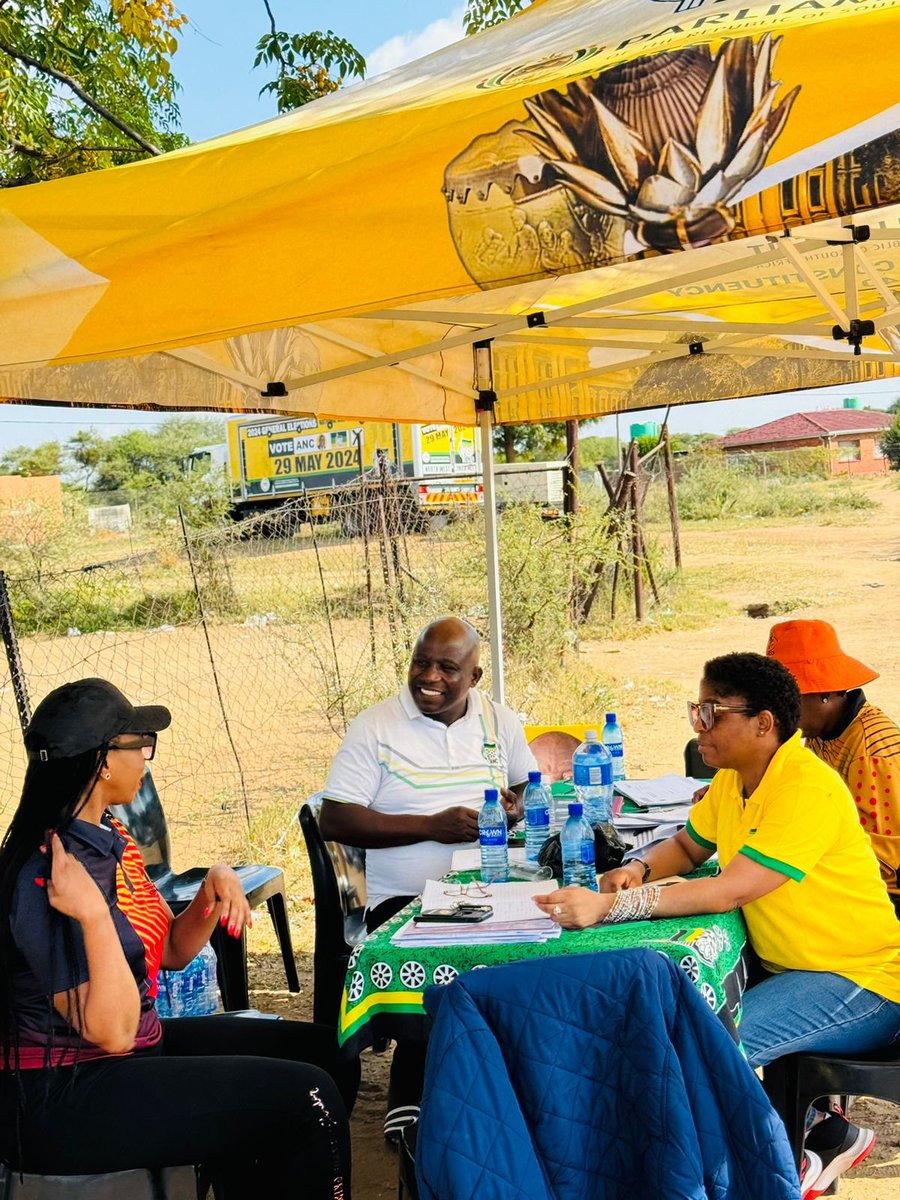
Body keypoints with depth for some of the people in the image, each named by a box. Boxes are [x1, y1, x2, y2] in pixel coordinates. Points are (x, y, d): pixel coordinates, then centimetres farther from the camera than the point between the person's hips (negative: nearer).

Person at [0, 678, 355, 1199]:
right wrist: (94, 916, -36)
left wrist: (215, 888, -7)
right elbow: (112, 1031, -26)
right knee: (308, 1099, -17)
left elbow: (173, 952, 10)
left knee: (326, 1054, 10)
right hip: (59, 1101, -10)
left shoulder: (109, 839, 4)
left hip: (139, 1049, 10)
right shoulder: (49, 875, -24)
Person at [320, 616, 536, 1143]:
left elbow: (530, 783, 24)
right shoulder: (376, 726, 0)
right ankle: (412, 1098, -8)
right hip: (405, 898, -3)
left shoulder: (500, 721, 12)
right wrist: (430, 826, -14)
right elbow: (334, 820, -7)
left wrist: (519, 807, -3)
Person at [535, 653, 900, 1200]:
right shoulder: (733, 778, 4)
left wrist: (611, 906, -36)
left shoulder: (808, 790, -24)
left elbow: (729, 892, -31)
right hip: (786, 965, 9)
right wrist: (639, 869, -4)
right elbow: (688, 846, 19)